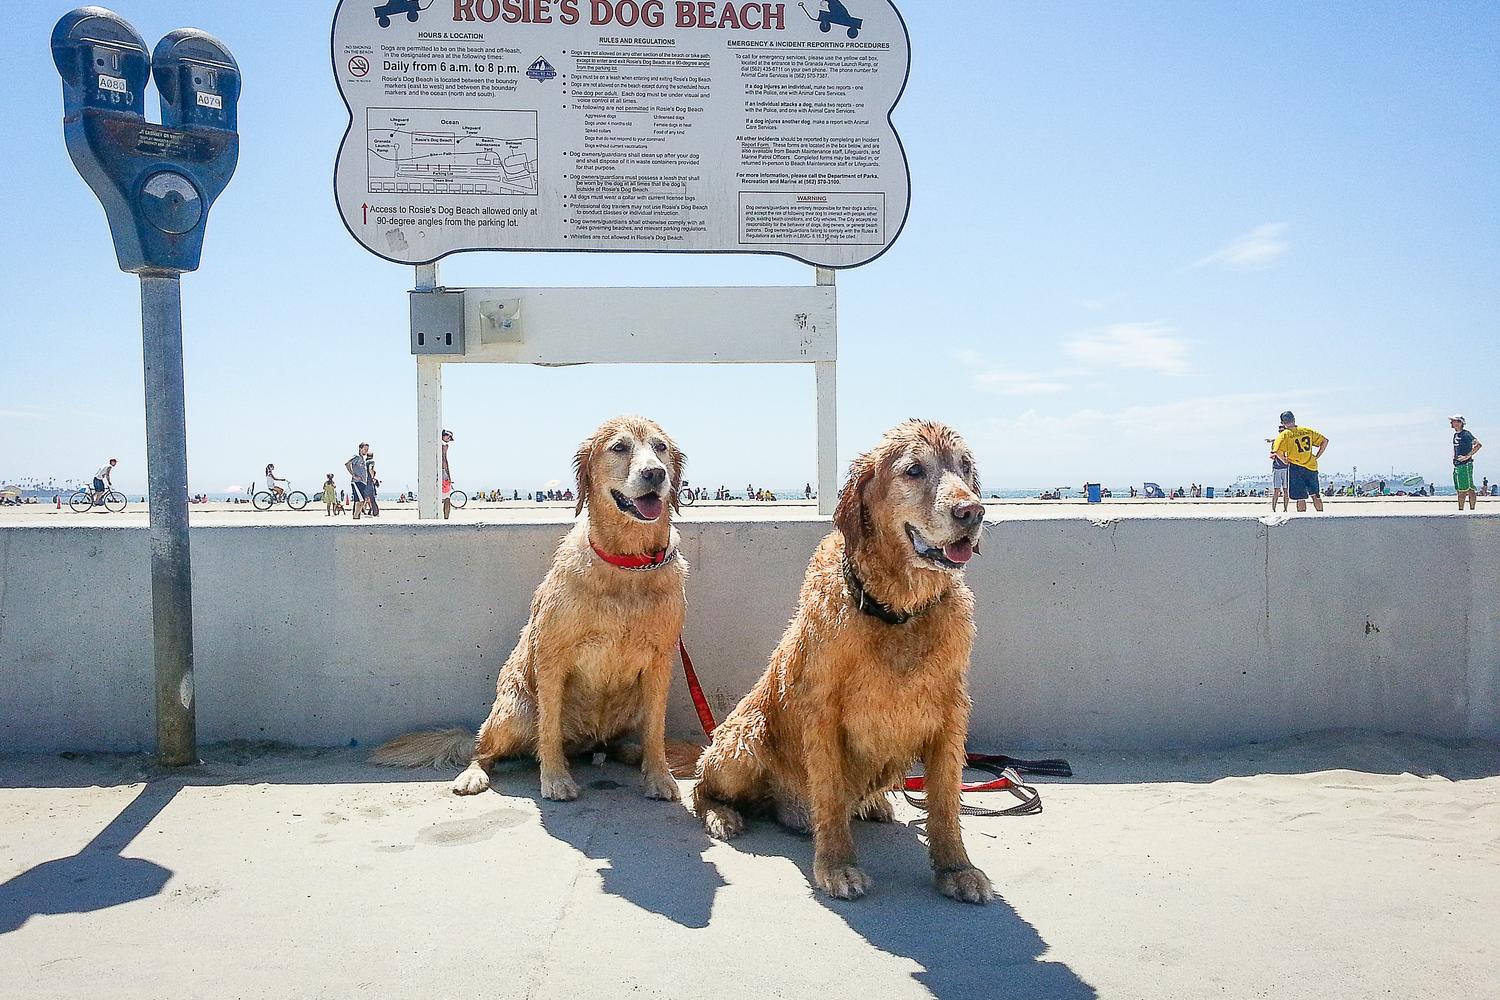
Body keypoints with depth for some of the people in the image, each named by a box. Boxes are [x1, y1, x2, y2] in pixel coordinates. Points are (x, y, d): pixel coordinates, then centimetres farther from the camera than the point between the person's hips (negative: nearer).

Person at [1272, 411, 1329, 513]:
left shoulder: (1284, 434, -7)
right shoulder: (1308, 431, 7)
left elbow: (1278, 450, -20)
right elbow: (1324, 441, 10)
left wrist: (1285, 460, -3)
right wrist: (1316, 456, 12)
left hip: (1295, 468, -4)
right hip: (1311, 466, 4)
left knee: (1300, 497, -1)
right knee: (1315, 495, 17)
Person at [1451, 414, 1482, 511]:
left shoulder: (1466, 434, -11)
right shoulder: (1455, 435, 15)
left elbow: (1478, 445, -20)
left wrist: (1467, 456, -20)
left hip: (1466, 464, -9)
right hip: (1457, 466, 9)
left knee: (1469, 489, -6)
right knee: (1459, 490, 10)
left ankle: (1472, 510, -3)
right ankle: (1460, 510, 14)